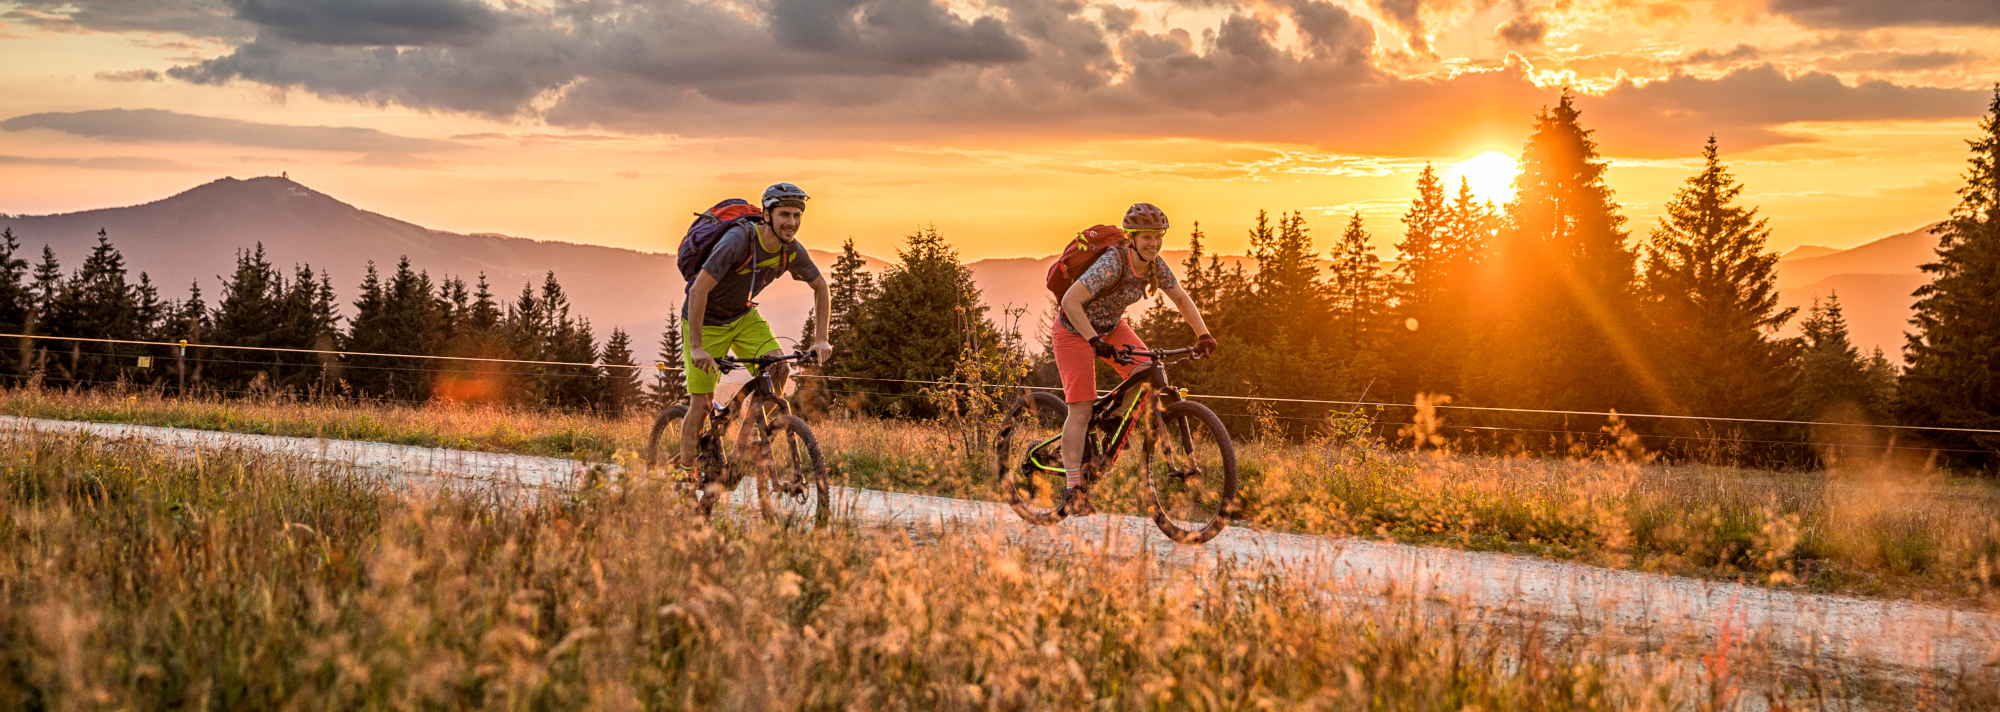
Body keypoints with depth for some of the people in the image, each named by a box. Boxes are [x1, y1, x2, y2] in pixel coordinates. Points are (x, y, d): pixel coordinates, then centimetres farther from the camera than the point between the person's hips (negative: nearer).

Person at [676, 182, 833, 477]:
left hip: (744, 316, 5)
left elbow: (820, 288, 4)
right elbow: (698, 291, -33)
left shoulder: (792, 250, -14)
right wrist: (697, 347, -35)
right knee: (702, 404, -6)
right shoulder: (738, 240, -32)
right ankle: (685, 474, 10)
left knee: (778, 369, -18)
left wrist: (821, 339, -4)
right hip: (706, 320, -5)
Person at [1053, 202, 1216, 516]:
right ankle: (1073, 489, -9)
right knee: (1081, 409, -12)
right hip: (1075, 332, -7)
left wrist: (1203, 335, -9)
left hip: (1111, 327, 7)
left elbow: (1181, 298, 3)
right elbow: (1070, 301, -37)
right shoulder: (1112, 263, -33)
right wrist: (1095, 341, -43)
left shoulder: (1155, 265, -12)